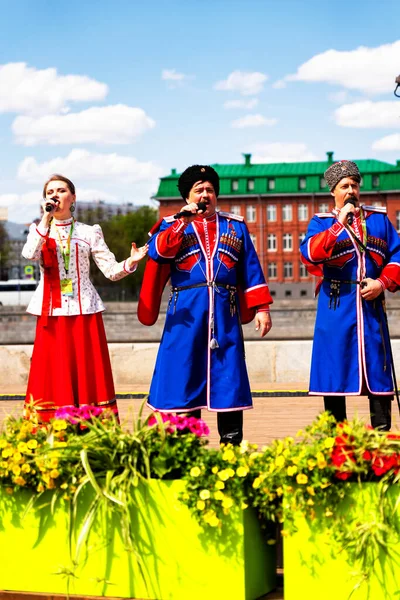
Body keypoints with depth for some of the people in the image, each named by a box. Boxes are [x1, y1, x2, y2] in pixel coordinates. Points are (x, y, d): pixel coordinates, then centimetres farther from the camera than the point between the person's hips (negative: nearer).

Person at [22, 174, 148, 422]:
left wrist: (131, 262, -19)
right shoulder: (39, 230, 9)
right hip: (52, 313, 0)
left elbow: (111, 270, 2)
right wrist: (46, 219, -16)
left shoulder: (89, 232, 8)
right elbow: (29, 254, -14)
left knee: (88, 376, -2)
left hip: (84, 311, 0)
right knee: (54, 377, -2)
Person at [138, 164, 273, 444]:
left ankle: (232, 444, 6)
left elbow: (251, 269, 12)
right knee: (185, 377, -1)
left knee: (230, 380, 0)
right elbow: (157, 252, -9)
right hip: (186, 313, -1)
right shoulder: (173, 225, 11)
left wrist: (261, 308, 4)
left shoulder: (235, 225, 15)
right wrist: (184, 223, -14)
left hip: (225, 313, 1)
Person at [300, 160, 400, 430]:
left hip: (371, 305, 2)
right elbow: (310, 254, -13)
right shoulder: (322, 222, 6)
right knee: (335, 373, 0)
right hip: (336, 308, -2)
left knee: (378, 372, 2)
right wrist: (340, 223, -16)